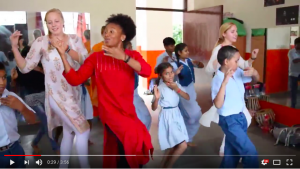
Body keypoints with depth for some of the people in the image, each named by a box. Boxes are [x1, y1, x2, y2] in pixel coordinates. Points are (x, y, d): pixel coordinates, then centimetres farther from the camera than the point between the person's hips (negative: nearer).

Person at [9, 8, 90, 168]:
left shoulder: (74, 39, 3)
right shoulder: (41, 42, -5)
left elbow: (85, 60, -10)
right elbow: (25, 67, -5)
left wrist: (66, 48, -21)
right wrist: (14, 47, -17)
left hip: (74, 92, 5)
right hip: (57, 94, -5)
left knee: (69, 133, 16)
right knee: (83, 130, -8)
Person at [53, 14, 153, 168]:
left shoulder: (133, 55, 1)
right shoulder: (96, 57, -2)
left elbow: (147, 72, -18)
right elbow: (75, 79, -8)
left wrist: (123, 57, -26)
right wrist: (62, 54, -16)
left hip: (128, 111, 3)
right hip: (109, 110, -2)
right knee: (135, 137, -17)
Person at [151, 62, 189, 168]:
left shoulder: (176, 85, 4)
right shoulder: (160, 88, -13)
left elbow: (187, 98, 0)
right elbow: (154, 108, -13)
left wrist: (177, 89, -12)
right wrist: (156, 98, -32)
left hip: (177, 115, 7)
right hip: (167, 117, -7)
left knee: (172, 146, 13)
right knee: (182, 145, -10)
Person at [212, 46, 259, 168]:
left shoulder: (238, 72, 0)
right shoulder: (218, 79, -20)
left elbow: (255, 79, 16)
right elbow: (218, 104, -31)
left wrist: (254, 72, -8)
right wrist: (224, 82, -37)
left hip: (241, 117, 8)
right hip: (229, 120, -8)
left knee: (232, 153, 19)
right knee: (250, 152, -7)